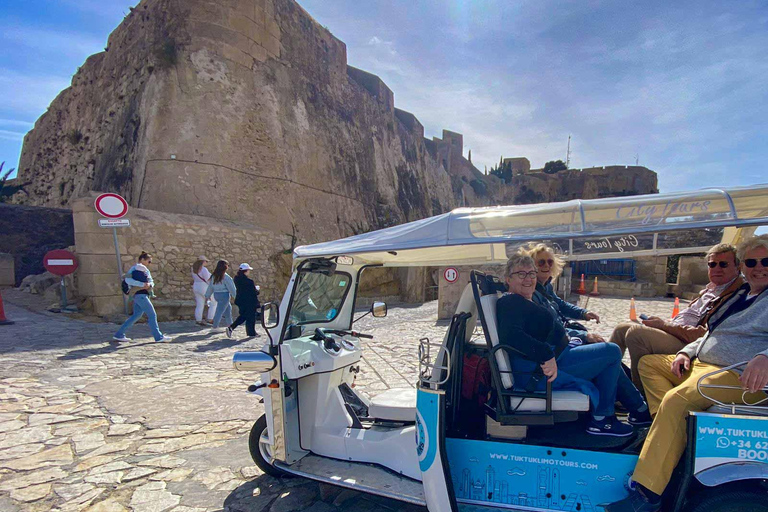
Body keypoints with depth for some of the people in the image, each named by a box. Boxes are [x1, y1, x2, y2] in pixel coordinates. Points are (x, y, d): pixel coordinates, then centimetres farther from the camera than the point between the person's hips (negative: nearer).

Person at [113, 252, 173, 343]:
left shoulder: (146, 270, 19)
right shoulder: (134, 269, -6)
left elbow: (151, 281, 14)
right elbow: (128, 280, -18)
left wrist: (149, 285, -9)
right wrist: (142, 284, -23)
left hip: (143, 295, 9)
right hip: (140, 295, -9)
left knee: (136, 315, 13)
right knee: (152, 315, -7)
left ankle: (119, 335, 18)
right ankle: (159, 337, -2)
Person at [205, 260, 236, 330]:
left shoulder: (214, 276, 6)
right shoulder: (225, 277, -16)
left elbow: (210, 287, 12)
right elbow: (231, 287, -11)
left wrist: (207, 295, 20)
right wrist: (235, 295, -1)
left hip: (216, 294, 8)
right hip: (224, 294, -8)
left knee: (228, 308, 21)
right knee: (220, 310, -2)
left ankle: (230, 324, 30)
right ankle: (215, 326, 1)